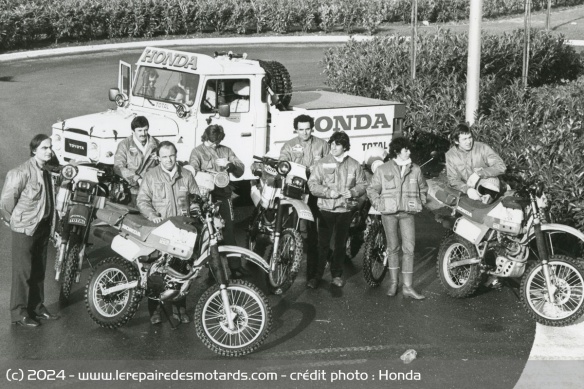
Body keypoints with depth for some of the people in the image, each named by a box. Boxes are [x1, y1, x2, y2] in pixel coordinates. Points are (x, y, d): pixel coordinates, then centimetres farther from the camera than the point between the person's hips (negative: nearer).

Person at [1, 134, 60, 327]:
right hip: (25, 228, -8)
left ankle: (37, 306, 26)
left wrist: (49, 222, 15)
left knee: (39, 270, 14)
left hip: (43, 227, 8)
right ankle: (19, 313, 7)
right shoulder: (22, 172, -17)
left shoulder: (45, 173, 9)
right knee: (23, 271, -1)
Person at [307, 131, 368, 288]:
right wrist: (328, 192, -17)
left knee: (340, 243, 12)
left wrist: (352, 192, -10)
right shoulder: (322, 164, 0)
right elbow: (312, 184, -5)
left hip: (345, 209, 2)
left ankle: (337, 274, 25)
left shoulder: (354, 165, 5)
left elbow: (363, 184, 10)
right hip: (326, 209, -2)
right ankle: (316, 275, 6)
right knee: (323, 244, -2)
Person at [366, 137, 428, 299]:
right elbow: (372, 189, 7)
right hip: (389, 213, -1)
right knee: (393, 248, 6)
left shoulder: (415, 169, 7)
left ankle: (407, 287, 0)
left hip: (408, 213, 1)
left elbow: (423, 188, 20)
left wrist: (420, 203, 6)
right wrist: (379, 205, -4)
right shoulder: (383, 170, 1)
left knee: (409, 248, -4)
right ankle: (393, 283, 18)